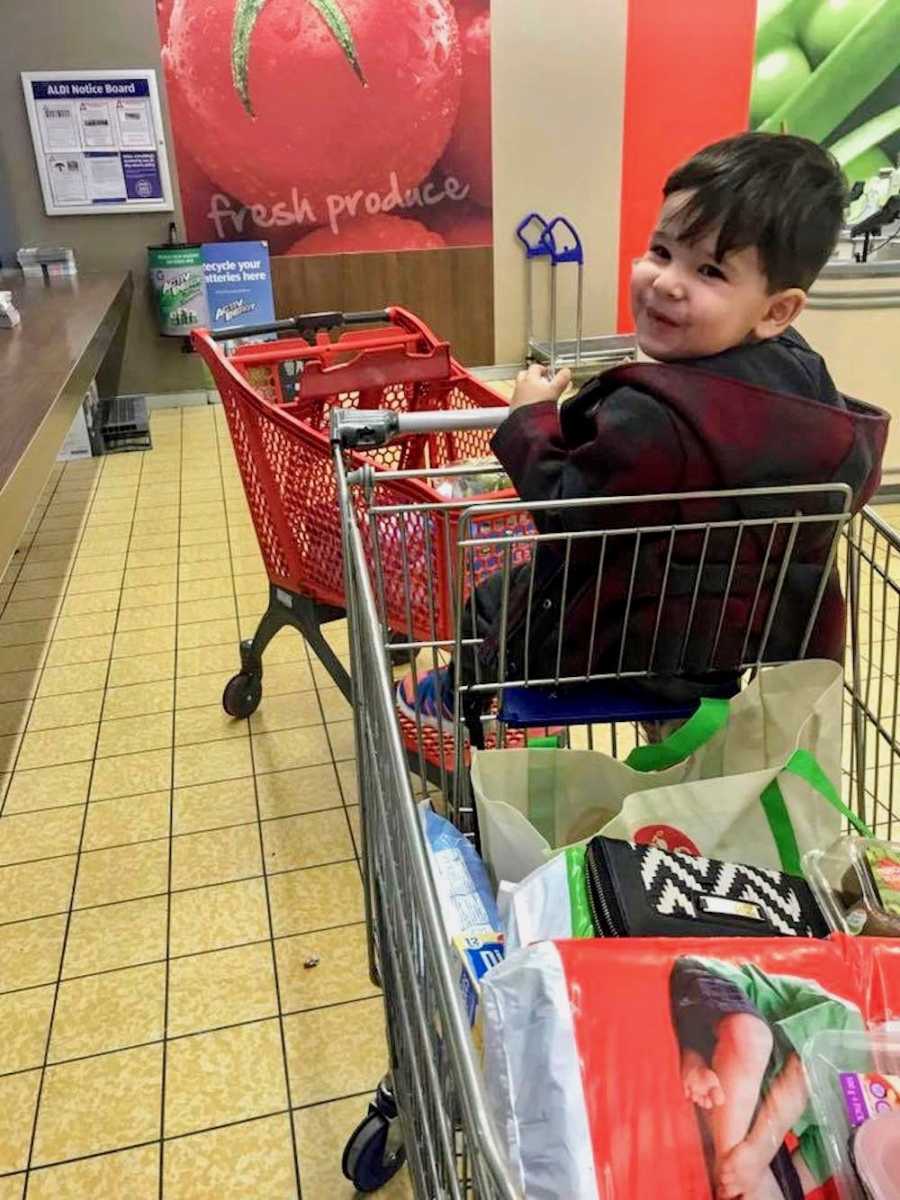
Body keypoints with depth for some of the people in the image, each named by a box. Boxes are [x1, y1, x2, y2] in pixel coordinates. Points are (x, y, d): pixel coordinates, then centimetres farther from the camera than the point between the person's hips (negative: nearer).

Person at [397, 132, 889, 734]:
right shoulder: (801, 369, -11)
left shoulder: (651, 420, -36)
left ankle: (453, 696, 51)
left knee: (492, 603, 19)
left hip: (632, 641, -7)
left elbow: (568, 516, -27)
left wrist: (530, 419, -11)